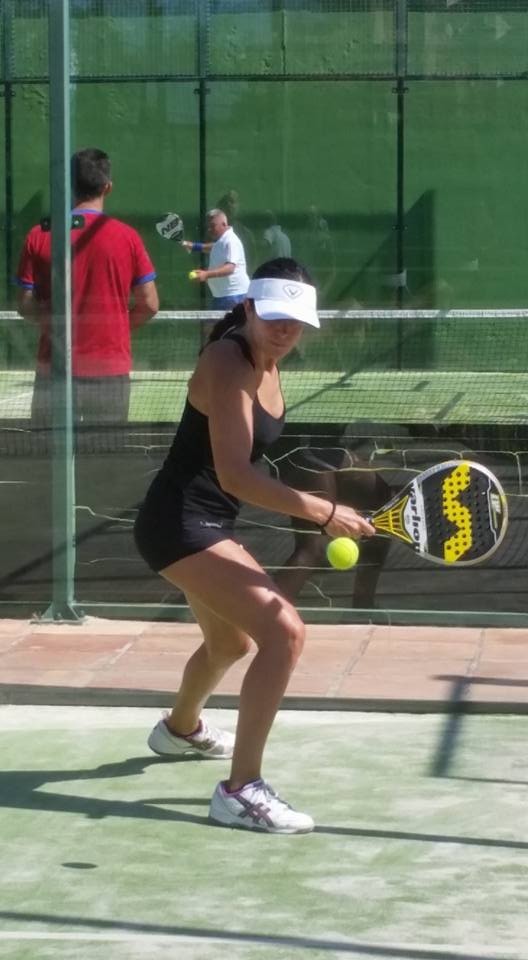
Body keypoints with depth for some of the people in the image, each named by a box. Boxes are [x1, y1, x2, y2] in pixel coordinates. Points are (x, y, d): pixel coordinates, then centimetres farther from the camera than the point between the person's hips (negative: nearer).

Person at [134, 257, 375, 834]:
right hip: (179, 523, -10)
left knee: (232, 641, 34)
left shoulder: (266, 364, 6)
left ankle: (180, 729, 64)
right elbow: (235, 475, -31)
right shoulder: (228, 364, -22)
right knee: (284, 631, -24)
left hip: (205, 524, 10)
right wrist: (323, 513, -34)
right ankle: (241, 791, -22)